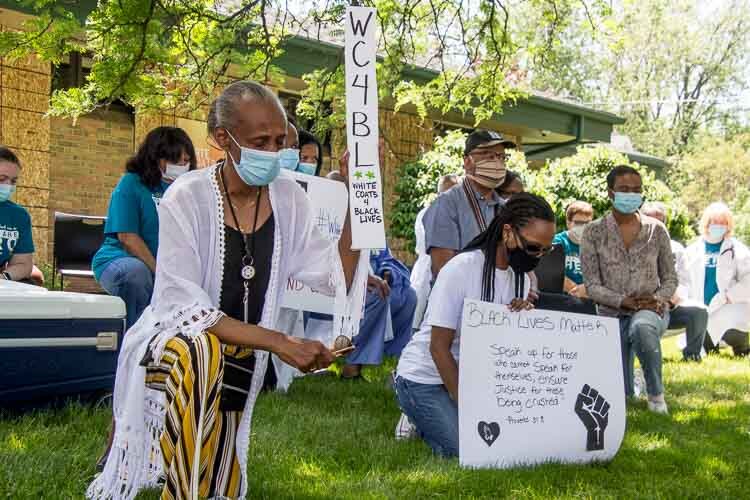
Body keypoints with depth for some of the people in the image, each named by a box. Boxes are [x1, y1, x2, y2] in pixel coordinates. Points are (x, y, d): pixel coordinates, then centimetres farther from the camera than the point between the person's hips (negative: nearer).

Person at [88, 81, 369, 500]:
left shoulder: (289, 198, -6)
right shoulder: (187, 198, -19)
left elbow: (336, 278, -10)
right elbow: (185, 308, -24)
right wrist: (282, 343, -33)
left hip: (238, 367, 5)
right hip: (171, 347, -5)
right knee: (200, 354, -40)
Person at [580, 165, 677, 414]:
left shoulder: (656, 230, 3)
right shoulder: (593, 232, -1)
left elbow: (670, 278, 9)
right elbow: (592, 285, -5)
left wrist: (658, 298, -13)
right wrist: (624, 301, -19)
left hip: (652, 310, -1)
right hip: (612, 314, 1)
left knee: (641, 327, -40)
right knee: (620, 393, -3)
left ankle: (656, 392, -16)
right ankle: (632, 383, 38)